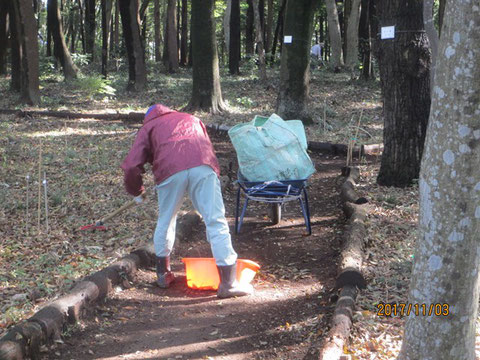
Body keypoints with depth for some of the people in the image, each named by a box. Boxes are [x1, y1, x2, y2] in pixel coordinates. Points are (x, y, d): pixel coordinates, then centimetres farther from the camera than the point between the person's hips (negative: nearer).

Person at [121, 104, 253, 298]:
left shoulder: (148, 127, 29)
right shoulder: (191, 119, 40)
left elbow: (131, 166, 18)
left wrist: (137, 192, 33)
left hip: (170, 169, -1)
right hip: (203, 166, 1)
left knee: (165, 220, 20)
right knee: (216, 220, 1)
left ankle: (163, 274, 33)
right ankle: (228, 283, -3)